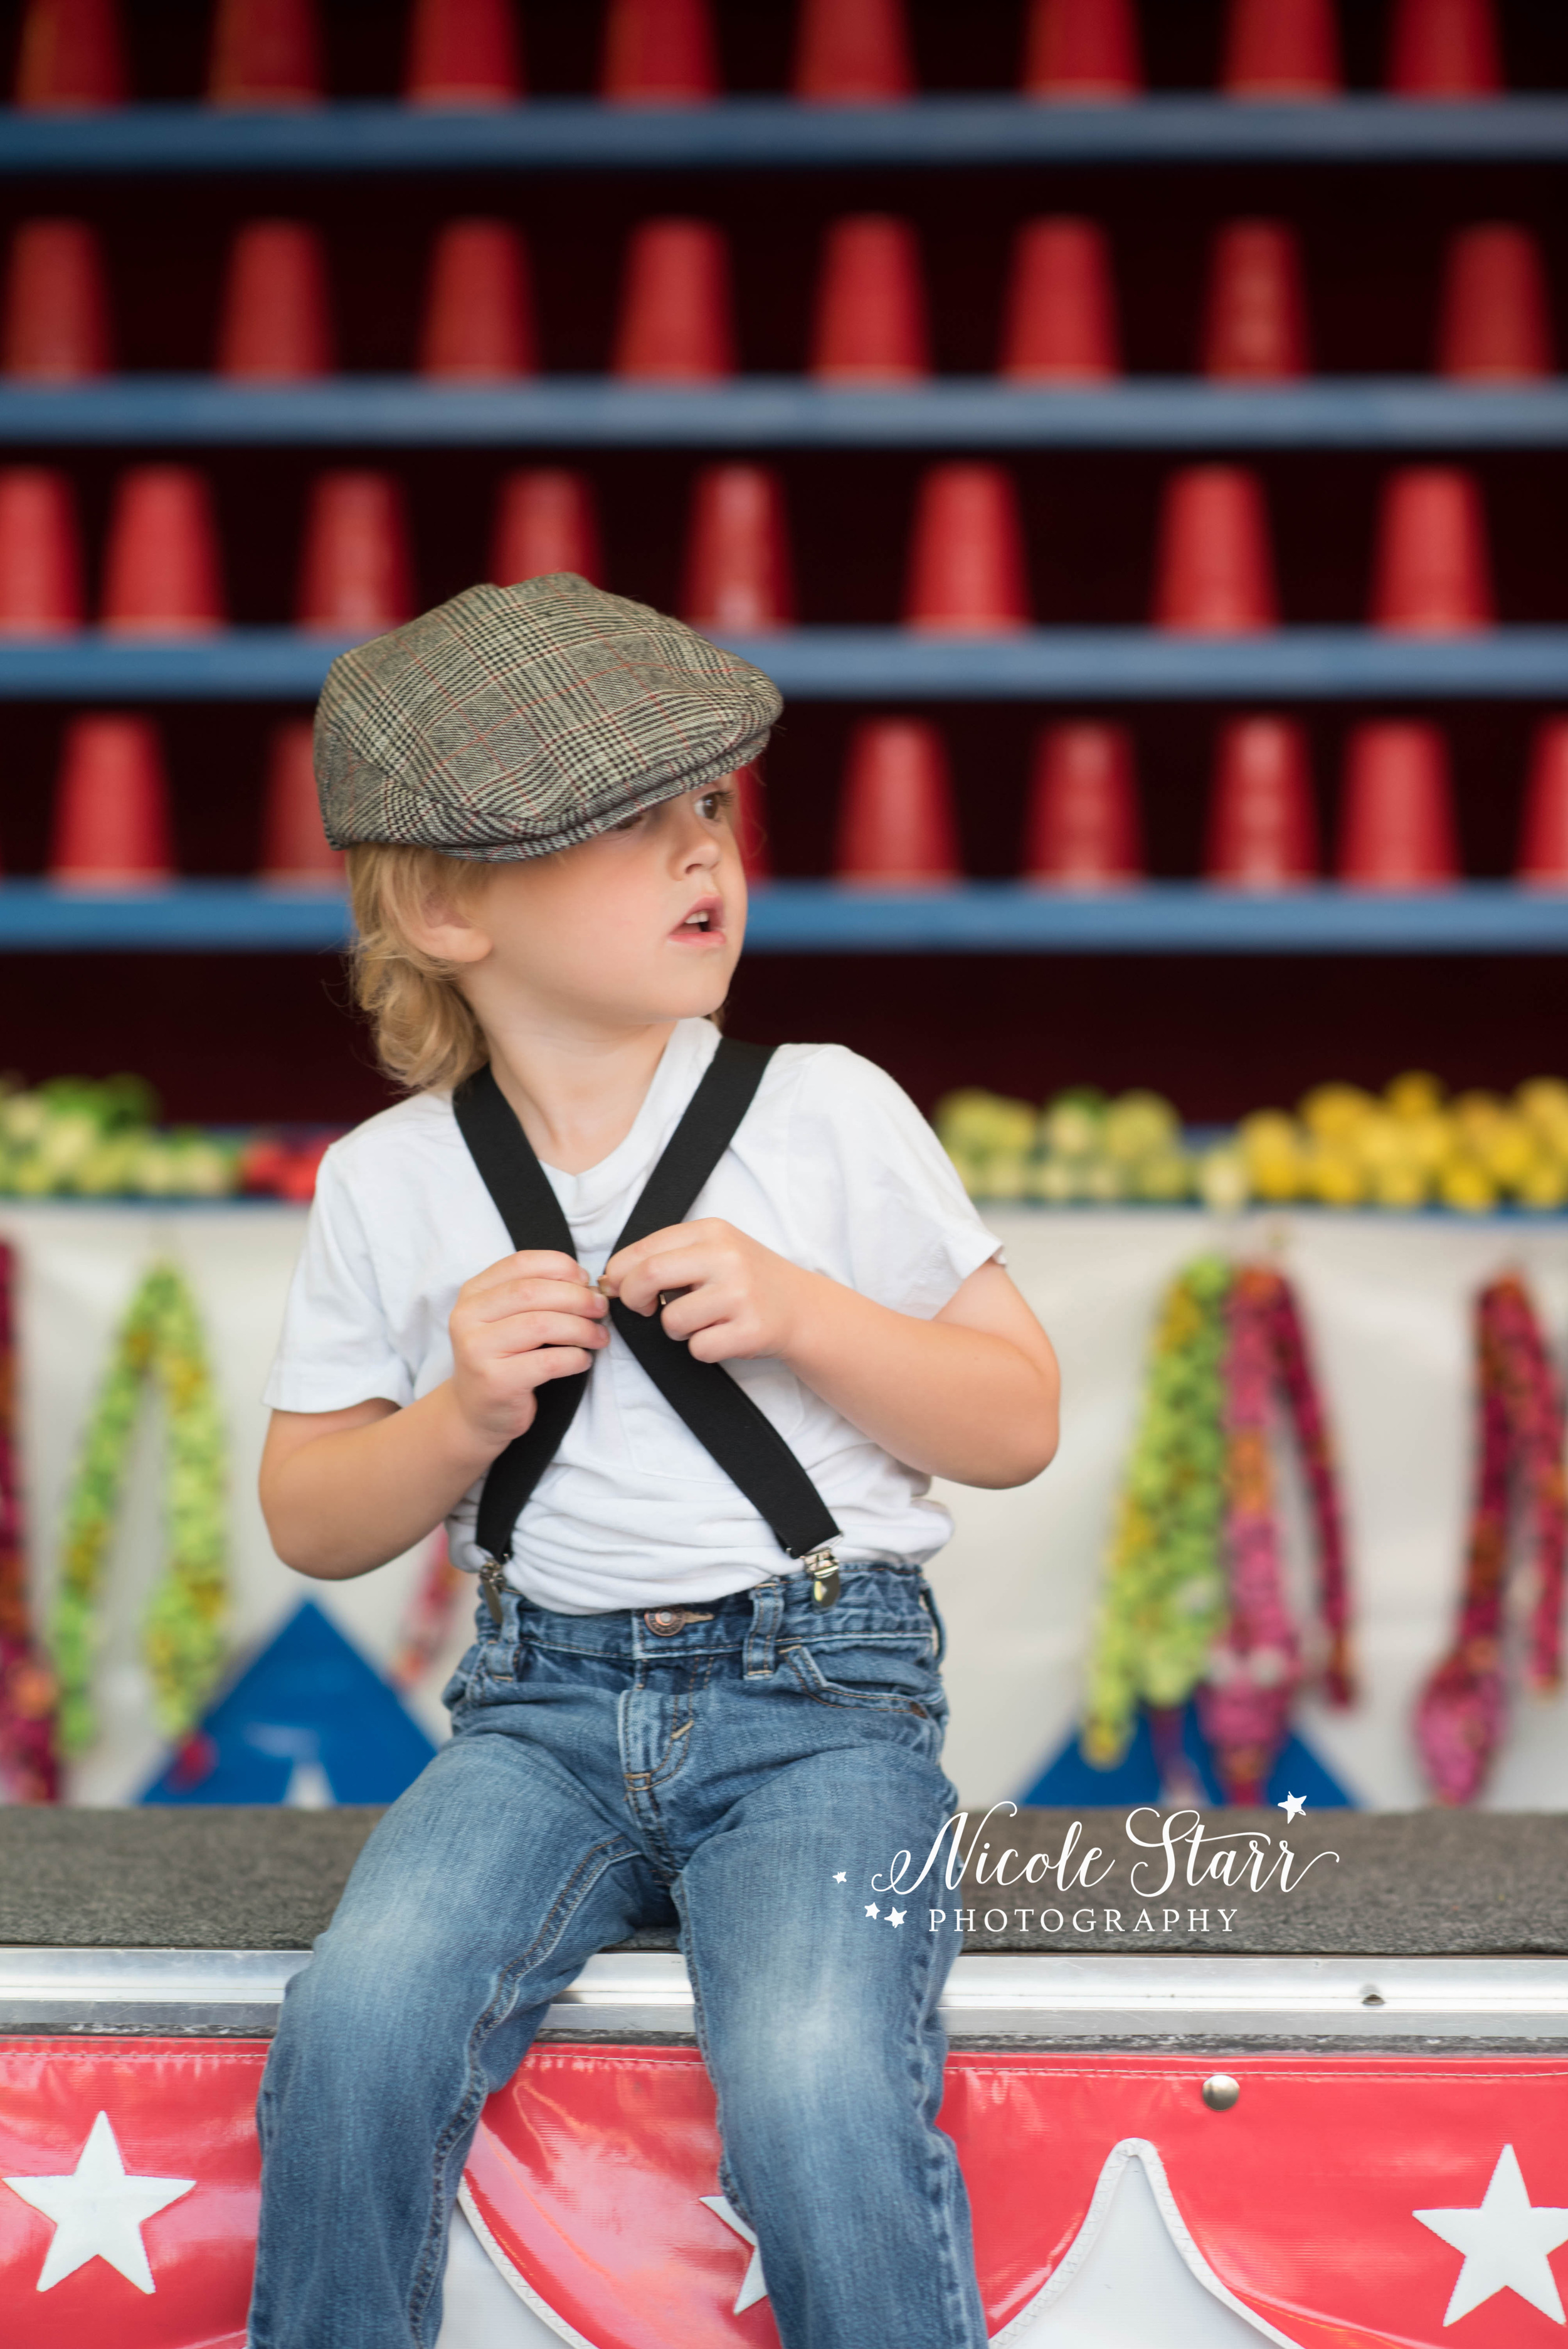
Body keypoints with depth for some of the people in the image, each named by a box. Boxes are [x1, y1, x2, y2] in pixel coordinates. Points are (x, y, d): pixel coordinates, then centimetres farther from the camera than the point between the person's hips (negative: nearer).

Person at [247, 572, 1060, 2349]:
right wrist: (459, 1418, -10)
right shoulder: (388, 1184, 4)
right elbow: (309, 1520, 10)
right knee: (359, 2017, -25)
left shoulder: (833, 1115, 2)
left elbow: (1018, 1423, 5)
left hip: (822, 1689, -2)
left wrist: (804, 1315, -11)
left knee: (813, 2084, -28)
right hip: (542, 1703, 2)